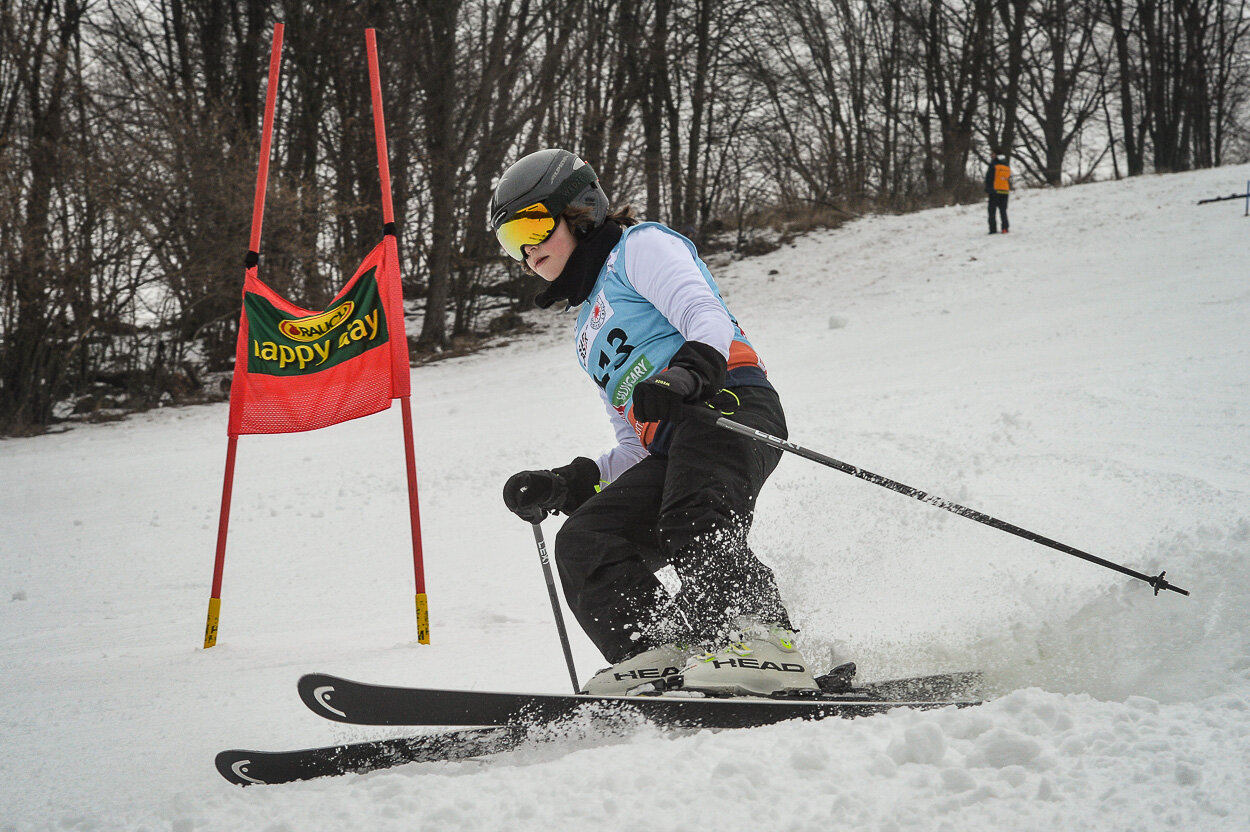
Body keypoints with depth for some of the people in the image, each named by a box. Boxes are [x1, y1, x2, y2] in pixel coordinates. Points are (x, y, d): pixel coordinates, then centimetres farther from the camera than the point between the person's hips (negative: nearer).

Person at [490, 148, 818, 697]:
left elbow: (709, 320, -5)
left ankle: (762, 643, -49)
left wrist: (688, 374, -27)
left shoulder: (639, 246, 15)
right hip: (668, 453, 8)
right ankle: (661, 654, -32)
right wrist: (563, 486, 15)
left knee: (692, 527, -34)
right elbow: (634, 452, 30)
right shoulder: (589, 333, 37)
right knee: (582, 541, -14)